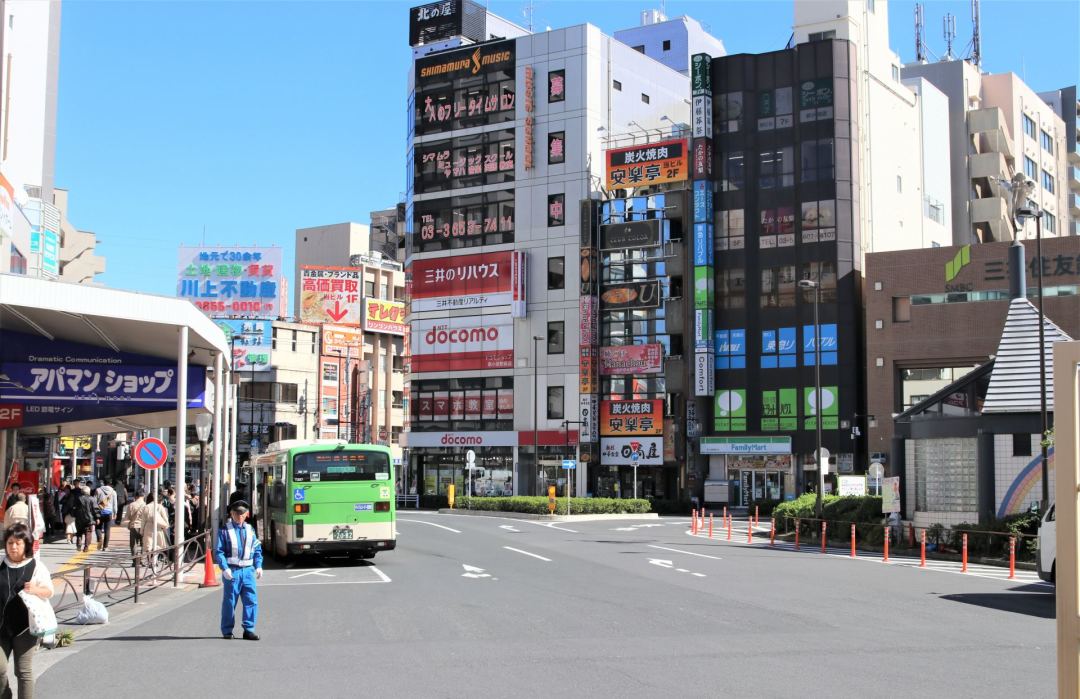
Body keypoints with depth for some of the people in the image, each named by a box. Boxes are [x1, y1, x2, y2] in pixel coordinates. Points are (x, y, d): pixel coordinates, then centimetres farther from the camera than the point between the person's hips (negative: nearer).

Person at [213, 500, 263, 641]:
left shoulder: (250, 530, 12)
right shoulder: (224, 530, -1)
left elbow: (257, 550, 15)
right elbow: (218, 551, -5)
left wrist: (258, 566, 2)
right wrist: (225, 568, -16)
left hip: (248, 570, 3)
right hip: (231, 571, -3)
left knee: (251, 600, -3)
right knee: (229, 602, 4)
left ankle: (249, 630, 4)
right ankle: (227, 631, 15)